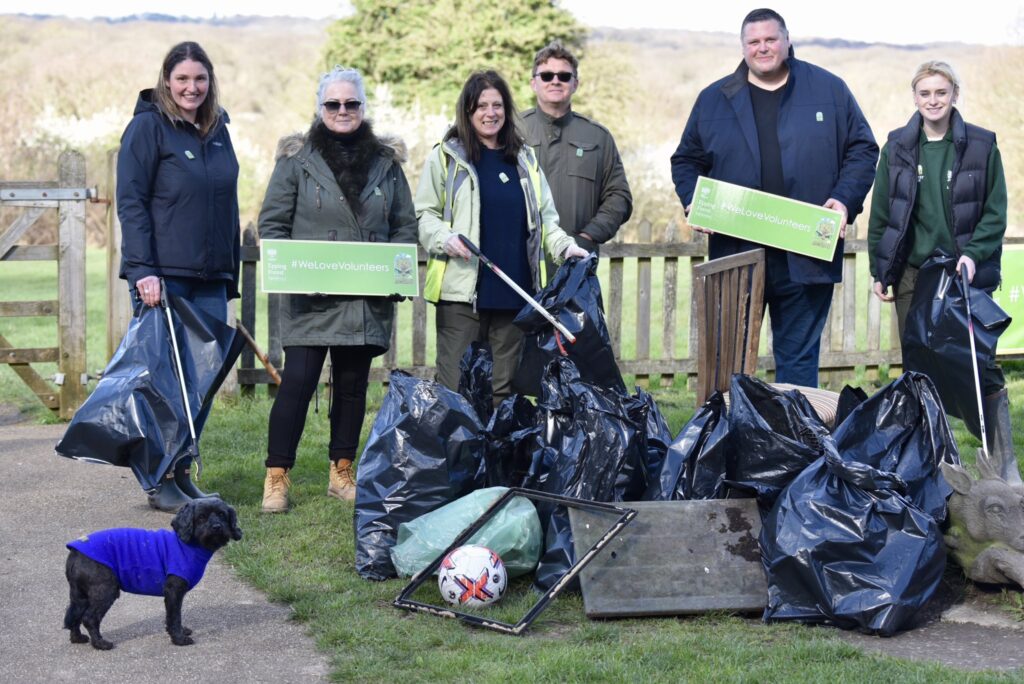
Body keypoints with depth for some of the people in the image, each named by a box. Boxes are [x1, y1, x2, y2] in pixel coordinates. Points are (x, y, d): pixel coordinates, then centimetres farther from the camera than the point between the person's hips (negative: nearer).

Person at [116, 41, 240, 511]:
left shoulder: (218, 130, 14)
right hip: (163, 277, -6)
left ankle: (182, 471, 17)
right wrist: (144, 271, -18)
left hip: (210, 279, 6)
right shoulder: (148, 127, -4)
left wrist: (231, 277, 17)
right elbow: (131, 203, -9)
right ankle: (159, 481, 8)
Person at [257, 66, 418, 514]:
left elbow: (405, 226, 15)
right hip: (310, 298, -3)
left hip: (367, 300, 3)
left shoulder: (386, 162, 11)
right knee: (297, 382, -8)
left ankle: (341, 474, 22)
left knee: (353, 385, 10)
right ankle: (276, 478, 0)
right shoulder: (297, 158, 2)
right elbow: (271, 223, 2)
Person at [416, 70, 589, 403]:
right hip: (461, 291, -4)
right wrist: (444, 238, -15)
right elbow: (423, 214, 4)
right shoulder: (445, 157, 5)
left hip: (513, 292, 4)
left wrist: (565, 246, 2)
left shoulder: (525, 159, 17)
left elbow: (545, 217, 19)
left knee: (504, 389, 8)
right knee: (455, 387, -5)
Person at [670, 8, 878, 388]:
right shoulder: (714, 99, 10)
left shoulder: (829, 90, 6)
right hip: (734, 253, 1)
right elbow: (687, 160, 16)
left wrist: (845, 200, -7)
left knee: (798, 356, 7)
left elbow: (862, 150, 8)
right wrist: (693, 202, -3)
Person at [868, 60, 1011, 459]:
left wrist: (974, 254, -14)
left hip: (966, 273, -2)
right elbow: (880, 215, 9)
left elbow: (995, 213, 1)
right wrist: (879, 271, 6)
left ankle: (1004, 464, 3)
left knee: (981, 366, -4)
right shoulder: (897, 147, 6)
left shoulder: (981, 146, 0)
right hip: (912, 273, 2)